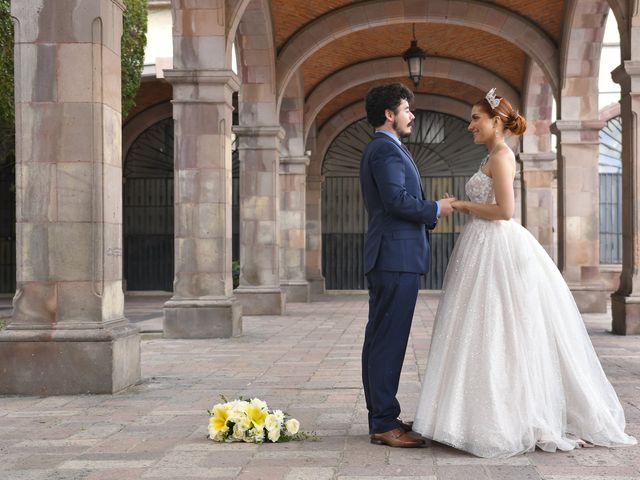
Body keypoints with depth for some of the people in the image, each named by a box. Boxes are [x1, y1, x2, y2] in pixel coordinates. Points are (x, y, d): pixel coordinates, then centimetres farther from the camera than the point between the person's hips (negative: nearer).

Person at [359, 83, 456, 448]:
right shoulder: (386, 149, -11)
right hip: (396, 257, -11)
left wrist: (432, 212, 12)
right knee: (389, 340, -9)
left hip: (390, 257, 11)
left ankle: (381, 416, 19)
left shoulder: (384, 149, 22)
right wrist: (436, 209, -8)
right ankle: (385, 424, -7)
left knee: (381, 339, 12)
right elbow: (397, 200, -22)